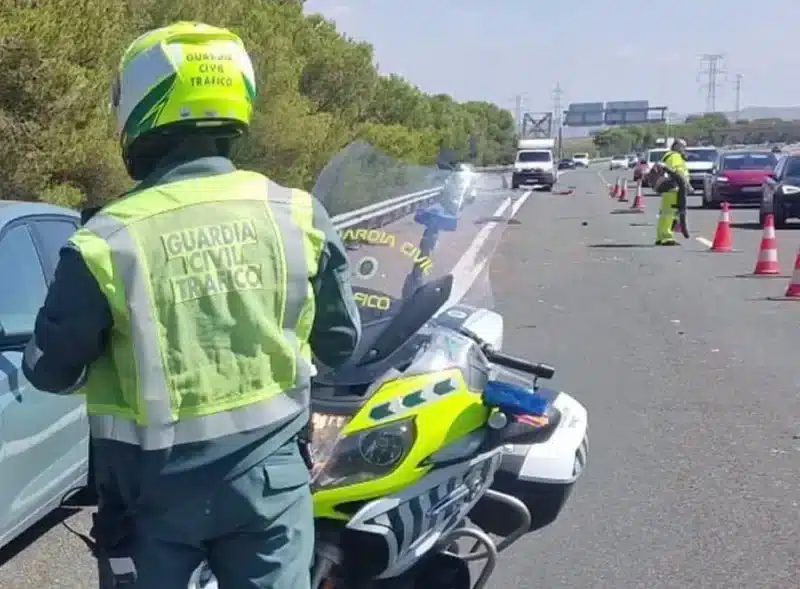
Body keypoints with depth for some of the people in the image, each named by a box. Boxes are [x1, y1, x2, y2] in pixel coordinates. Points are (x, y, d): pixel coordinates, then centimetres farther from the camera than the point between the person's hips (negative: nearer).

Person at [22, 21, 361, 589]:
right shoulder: (299, 215, -9)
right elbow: (341, 341, 3)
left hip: (155, 489, -1)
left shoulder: (106, 242, -17)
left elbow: (50, 370, -4)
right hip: (268, 476, 2)